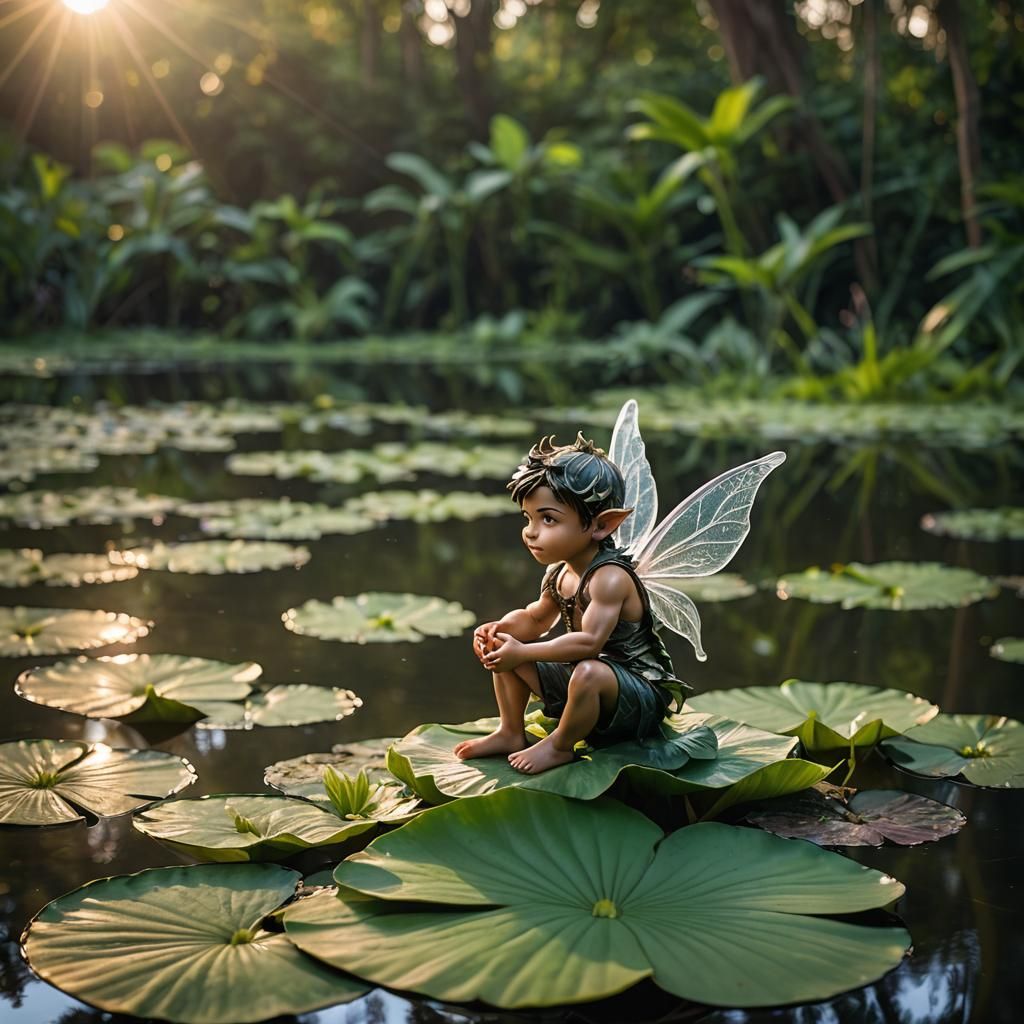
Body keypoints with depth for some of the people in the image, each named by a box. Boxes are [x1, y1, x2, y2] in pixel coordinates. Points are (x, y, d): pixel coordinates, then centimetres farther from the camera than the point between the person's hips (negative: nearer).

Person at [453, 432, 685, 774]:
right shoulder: (559, 573, 0)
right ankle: (511, 732, 14)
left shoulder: (609, 578, -28)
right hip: (579, 679, 9)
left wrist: (524, 652, -33)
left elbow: (588, 641, -38)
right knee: (501, 649, 8)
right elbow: (535, 619, 15)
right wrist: (500, 628, -6)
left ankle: (560, 746, -15)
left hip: (641, 697, -9)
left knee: (589, 673, -42)